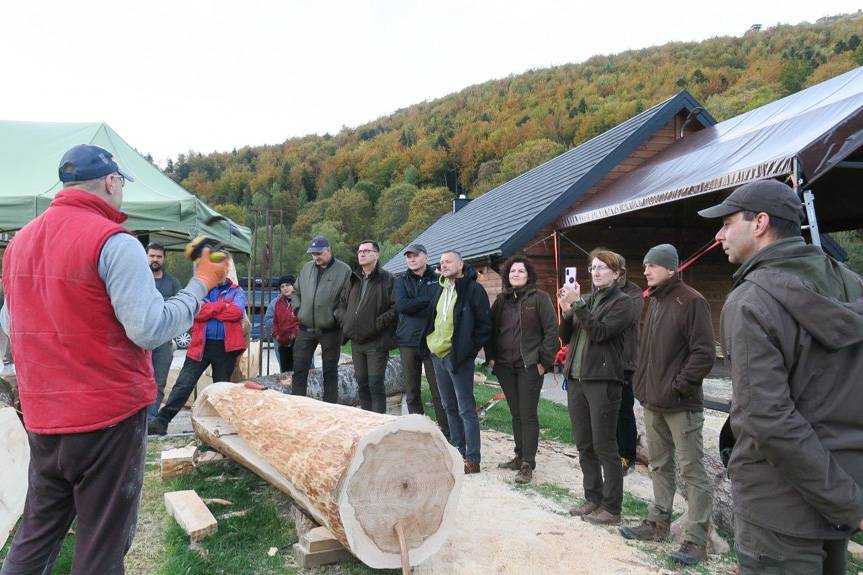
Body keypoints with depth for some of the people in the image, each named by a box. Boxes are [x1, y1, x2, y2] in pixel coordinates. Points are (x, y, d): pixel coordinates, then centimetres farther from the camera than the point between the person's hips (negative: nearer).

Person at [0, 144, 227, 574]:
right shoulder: (113, 241, -16)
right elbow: (151, 329, -21)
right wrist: (201, 283, -9)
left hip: (41, 417, 7)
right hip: (108, 415, -7)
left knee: (36, 533, 21)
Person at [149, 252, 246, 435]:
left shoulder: (237, 291, 7)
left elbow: (237, 311, -14)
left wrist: (208, 310, -9)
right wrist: (223, 306, -10)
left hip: (226, 347, 0)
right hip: (201, 345, 0)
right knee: (183, 384, -4)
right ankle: (161, 421, 1)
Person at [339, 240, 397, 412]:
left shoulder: (387, 279, -6)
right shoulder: (353, 279, 14)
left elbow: (396, 307, -14)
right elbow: (342, 303, 24)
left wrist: (378, 323, -18)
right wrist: (346, 321, 8)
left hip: (376, 342, -6)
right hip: (356, 341, 7)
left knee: (375, 384, -5)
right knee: (362, 385, 13)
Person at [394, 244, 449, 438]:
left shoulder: (438, 280, 6)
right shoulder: (401, 281, 10)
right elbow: (401, 305, -7)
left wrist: (414, 306, -9)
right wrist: (428, 301, -11)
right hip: (408, 341, 2)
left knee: (438, 390, -3)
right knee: (412, 391, 9)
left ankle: (446, 432, 7)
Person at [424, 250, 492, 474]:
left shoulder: (473, 289, -10)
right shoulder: (440, 288, 13)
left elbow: (485, 324, -11)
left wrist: (470, 349, -14)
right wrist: (430, 342, 11)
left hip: (458, 357, -8)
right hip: (438, 355, 8)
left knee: (466, 409, -2)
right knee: (449, 407, 17)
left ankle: (472, 459, 5)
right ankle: (457, 451, 30)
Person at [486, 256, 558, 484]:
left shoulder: (540, 298, -4)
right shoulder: (501, 300, 12)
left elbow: (551, 330, -7)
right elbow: (491, 329, 16)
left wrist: (544, 361, -11)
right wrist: (491, 356, 7)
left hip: (529, 366, -5)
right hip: (504, 366, 5)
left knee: (528, 415, -2)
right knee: (516, 414, 13)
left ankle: (528, 464, 3)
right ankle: (520, 456, 23)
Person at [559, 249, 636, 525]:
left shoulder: (621, 302, -4)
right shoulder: (587, 299, 13)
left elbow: (600, 332, -18)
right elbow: (566, 337, 12)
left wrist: (578, 304, -18)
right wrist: (567, 312, -5)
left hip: (602, 381, -6)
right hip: (575, 378, 7)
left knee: (604, 446, 0)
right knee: (584, 445, 13)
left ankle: (612, 508, 12)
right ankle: (593, 498, 27)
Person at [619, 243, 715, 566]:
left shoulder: (691, 302, -12)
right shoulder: (655, 302, 14)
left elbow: (704, 354, -16)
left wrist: (679, 386, -16)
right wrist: (643, 385, 13)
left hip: (681, 405, -8)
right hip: (652, 401, 8)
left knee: (691, 470, 1)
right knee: (659, 466, 17)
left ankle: (696, 540, 10)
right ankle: (658, 523, 30)